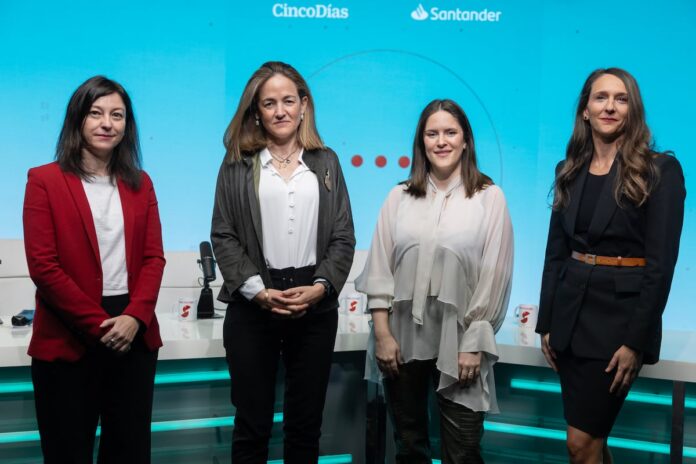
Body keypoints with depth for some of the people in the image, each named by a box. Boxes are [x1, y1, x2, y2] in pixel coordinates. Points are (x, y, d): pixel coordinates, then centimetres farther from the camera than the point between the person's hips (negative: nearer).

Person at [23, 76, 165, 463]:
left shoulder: (140, 183, 12)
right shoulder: (45, 181, -2)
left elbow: (154, 257, 6)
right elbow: (43, 265, -9)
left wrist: (135, 318, -11)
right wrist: (98, 324, -14)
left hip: (134, 336, 4)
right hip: (68, 340, -4)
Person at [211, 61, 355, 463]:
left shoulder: (326, 162, 9)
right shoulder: (238, 164, 4)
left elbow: (344, 237, 5)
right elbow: (223, 236, -1)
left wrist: (320, 287, -10)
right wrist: (258, 291, -13)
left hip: (316, 305, 2)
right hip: (253, 306, -1)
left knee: (306, 423, 12)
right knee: (252, 424, 7)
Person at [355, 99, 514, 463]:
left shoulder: (489, 197, -2)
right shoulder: (400, 197, 6)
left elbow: (494, 276, -5)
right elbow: (379, 267, 3)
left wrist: (474, 344, -8)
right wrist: (382, 334, -3)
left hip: (458, 340, -3)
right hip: (403, 337, 3)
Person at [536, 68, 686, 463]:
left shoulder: (660, 170, -7)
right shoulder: (570, 171, 9)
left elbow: (661, 262, -11)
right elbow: (556, 251, 10)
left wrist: (636, 340, -15)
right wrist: (547, 324, 6)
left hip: (619, 314, -5)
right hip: (571, 311, 5)